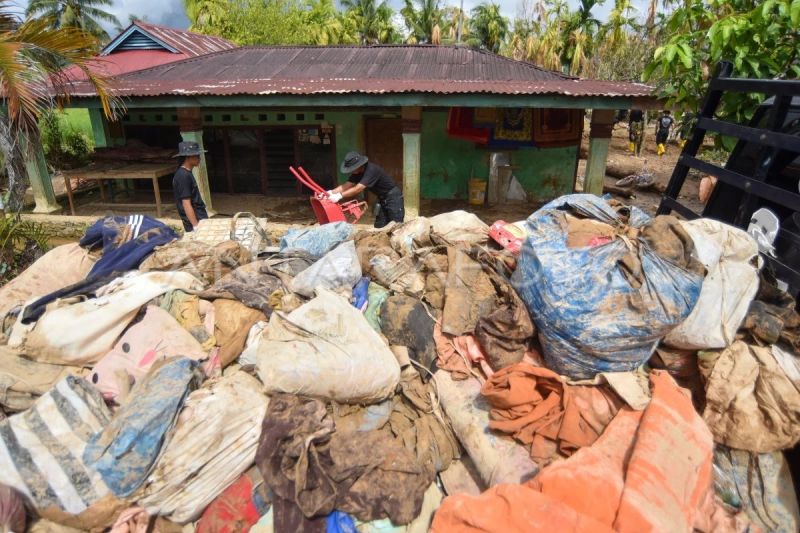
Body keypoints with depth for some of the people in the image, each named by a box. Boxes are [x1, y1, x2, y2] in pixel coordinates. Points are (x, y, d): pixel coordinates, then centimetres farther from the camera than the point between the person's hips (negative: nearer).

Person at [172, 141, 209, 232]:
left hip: (200, 219, 10)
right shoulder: (183, 176, -18)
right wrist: (196, 226, -22)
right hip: (195, 222, -10)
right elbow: (186, 204, -21)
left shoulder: (187, 173, 11)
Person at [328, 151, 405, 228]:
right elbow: (346, 185, -6)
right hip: (382, 198, 9)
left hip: (393, 197, -9)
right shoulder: (357, 172, -2)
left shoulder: (371, 170, -30)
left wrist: (339, 196, -37)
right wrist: (330, 192, -20)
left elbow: (358, 189, -35)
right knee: (379, 227, 7)